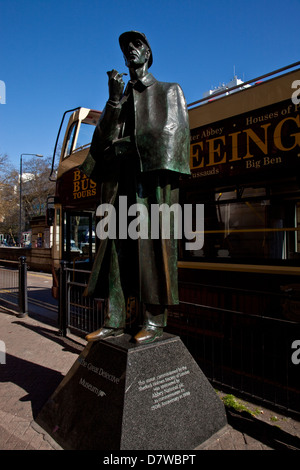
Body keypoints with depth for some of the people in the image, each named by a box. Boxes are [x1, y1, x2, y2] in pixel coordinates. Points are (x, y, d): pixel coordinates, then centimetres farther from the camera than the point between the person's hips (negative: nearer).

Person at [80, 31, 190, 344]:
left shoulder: (169, 91, 16)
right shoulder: (119, 99, 25)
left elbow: (169, 131, -1)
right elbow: (104, 137, 10)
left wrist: (125, 145, -5)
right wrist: (115, 99, -3)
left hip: (152, 178, -4)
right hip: (121, 181, 5)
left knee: (152, 245, -9)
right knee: (115, 247, -3)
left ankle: (155, 321, -3)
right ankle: (114, 321, 2)